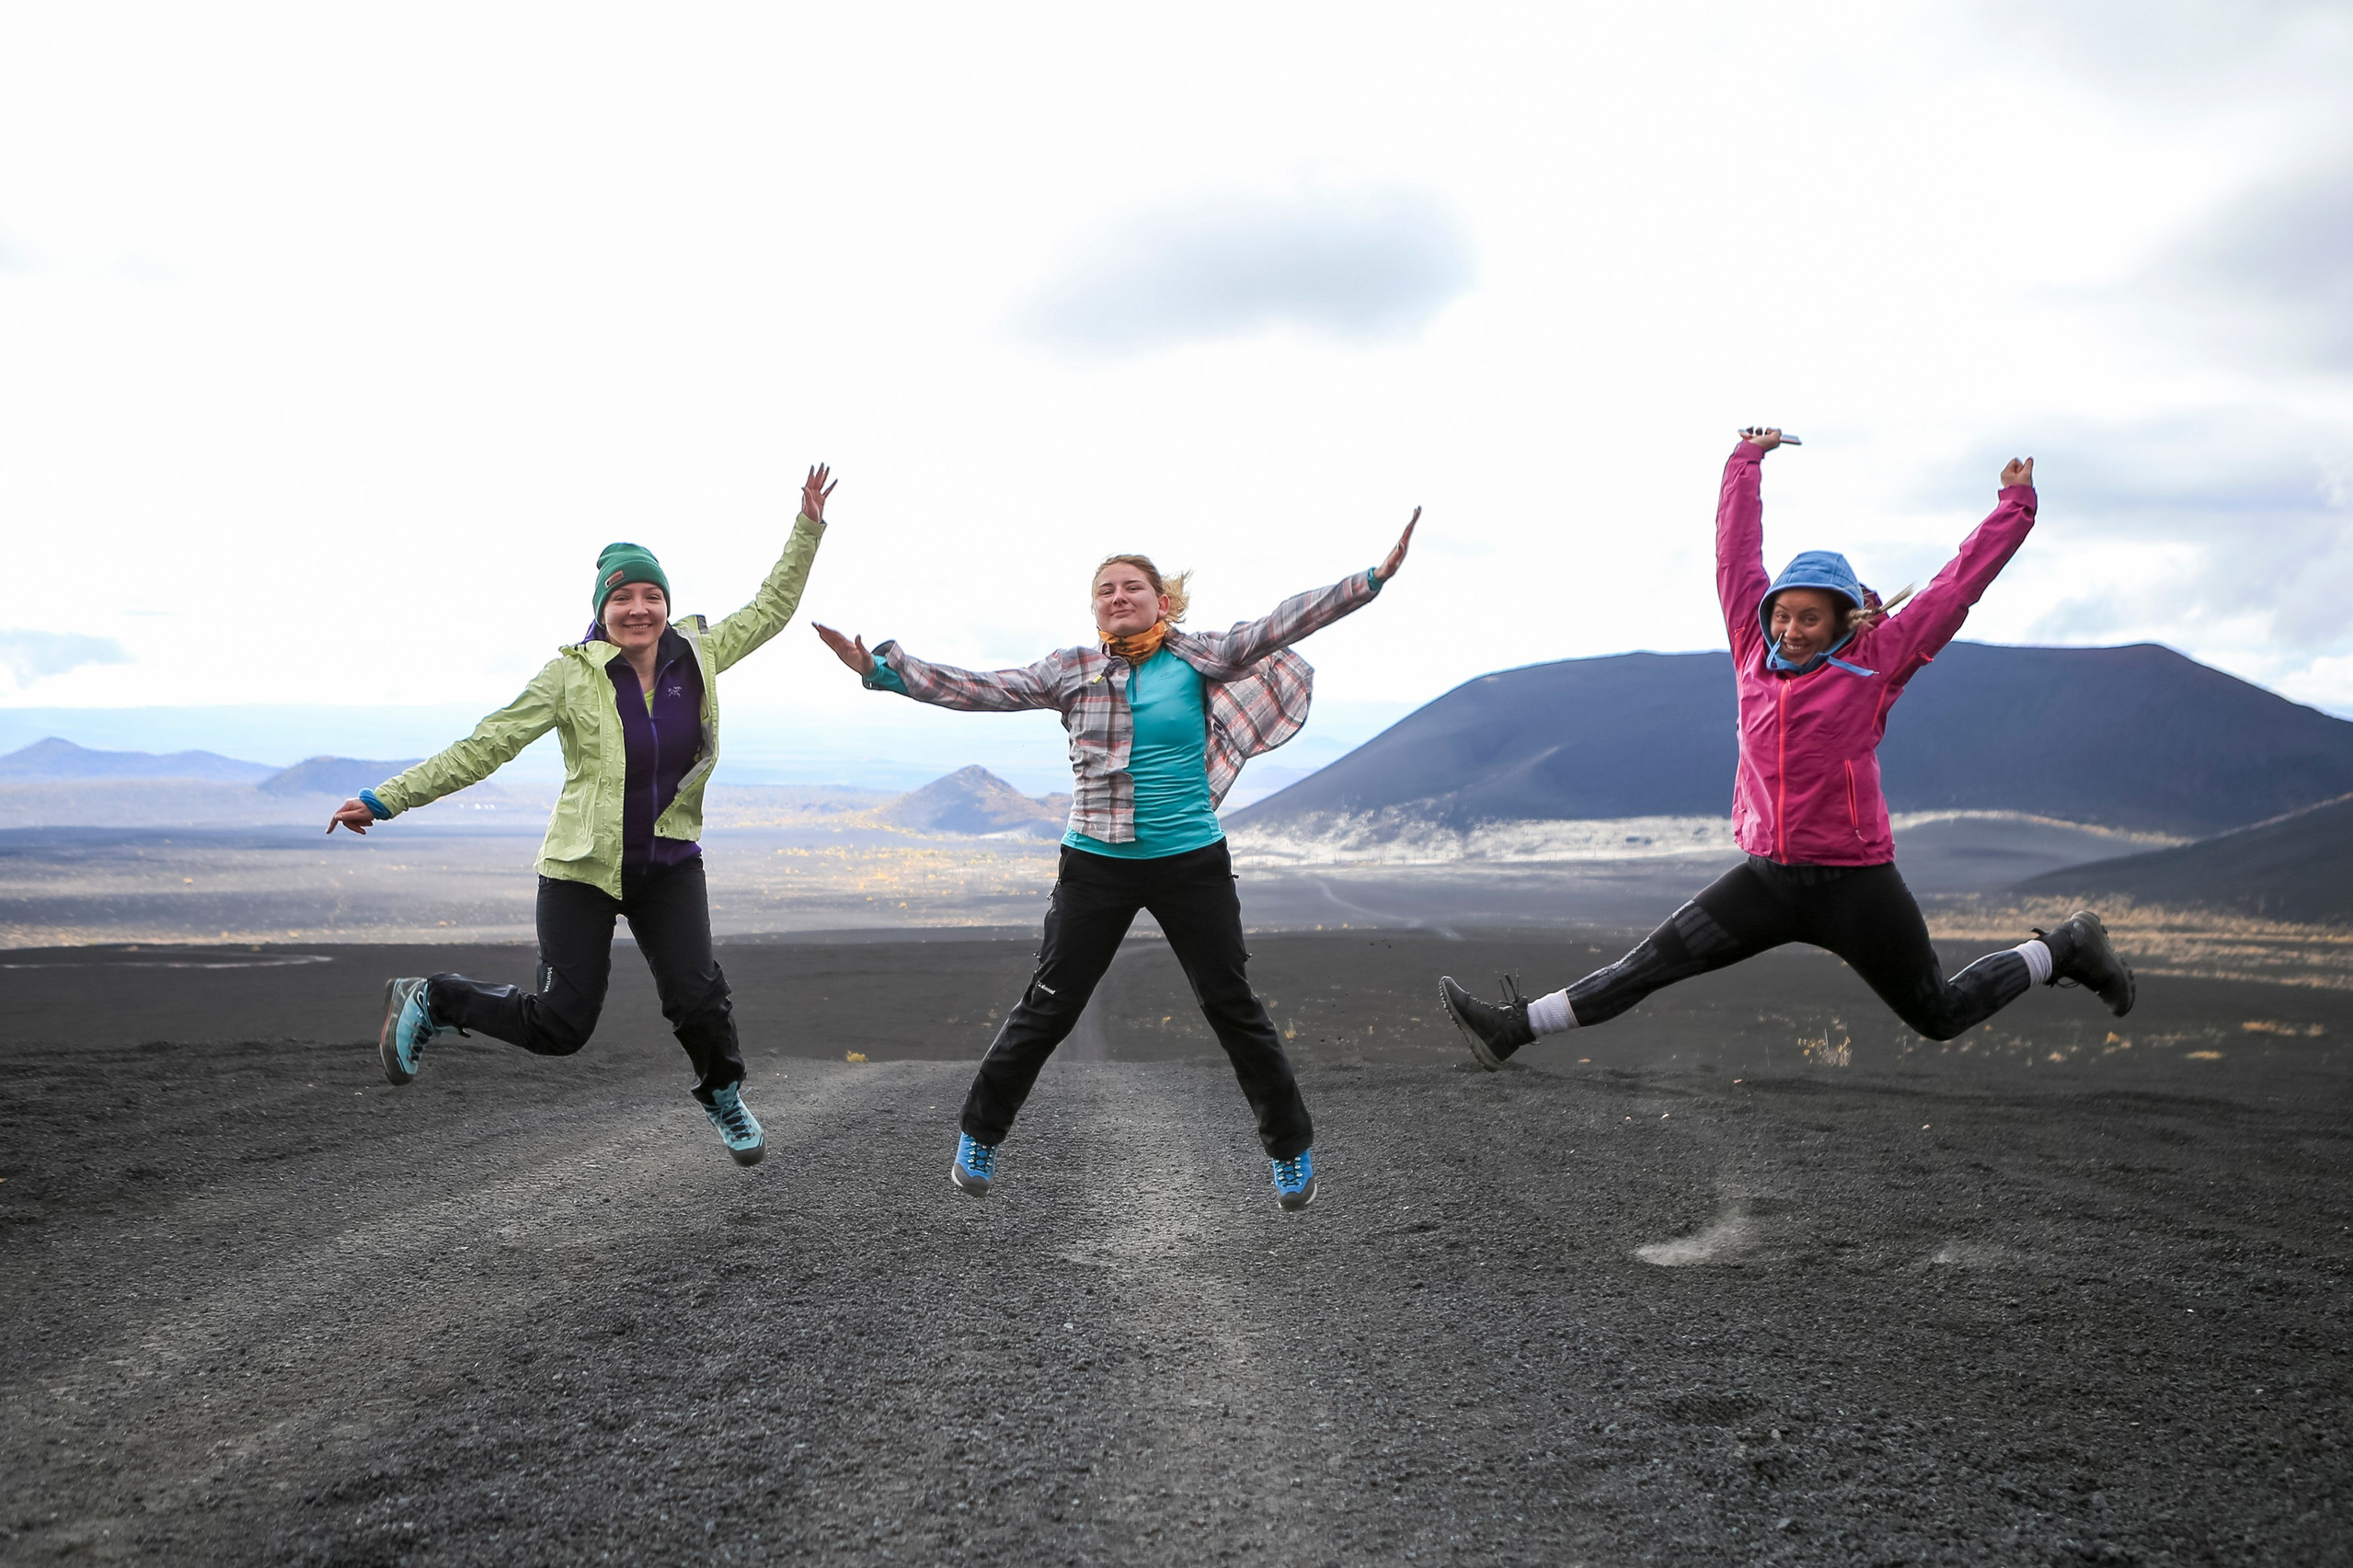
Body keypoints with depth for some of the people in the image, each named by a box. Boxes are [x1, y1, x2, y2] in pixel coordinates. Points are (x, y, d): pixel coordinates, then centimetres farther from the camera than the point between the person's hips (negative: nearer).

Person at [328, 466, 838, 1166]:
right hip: (583, 870, -3)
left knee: (698, 996, -13)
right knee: (560, 1027, -1)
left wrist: (808, 526, 3)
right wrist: (386, 800, -14)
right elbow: (484, 746, -12)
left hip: (670, 865, 3)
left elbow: (771, 608, 9)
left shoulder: (697, 656, -3)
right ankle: (431, 999, 26)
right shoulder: (572, 675, -14)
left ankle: (723, 1097, 20)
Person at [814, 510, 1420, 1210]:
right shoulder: (1072, 670, -1)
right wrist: (881, 668, -17)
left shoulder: (1199, 658, -2)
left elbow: (1280, 625, -9)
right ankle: (979, 1136, 25)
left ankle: (1292, 1150, 22)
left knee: (1233, 1008, 7)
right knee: (1047, 1008, 6)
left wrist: (1376, 577, -17)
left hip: (1193, 862, 0)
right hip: (1097, 864, 0)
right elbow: (981, 690, -7)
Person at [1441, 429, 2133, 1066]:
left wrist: (2015, 509, 3)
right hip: (1766, 879, 3)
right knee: (1649, 964, -3)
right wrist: (1746, 463, 21)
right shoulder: (1755, 652, 3)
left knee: (1941, 1016, 11)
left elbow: (1958, 585, -1)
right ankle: (1515, 1026, -3)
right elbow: (1737, 555, 12)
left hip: (1854, 885, -3)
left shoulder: (1877, 663, -6)